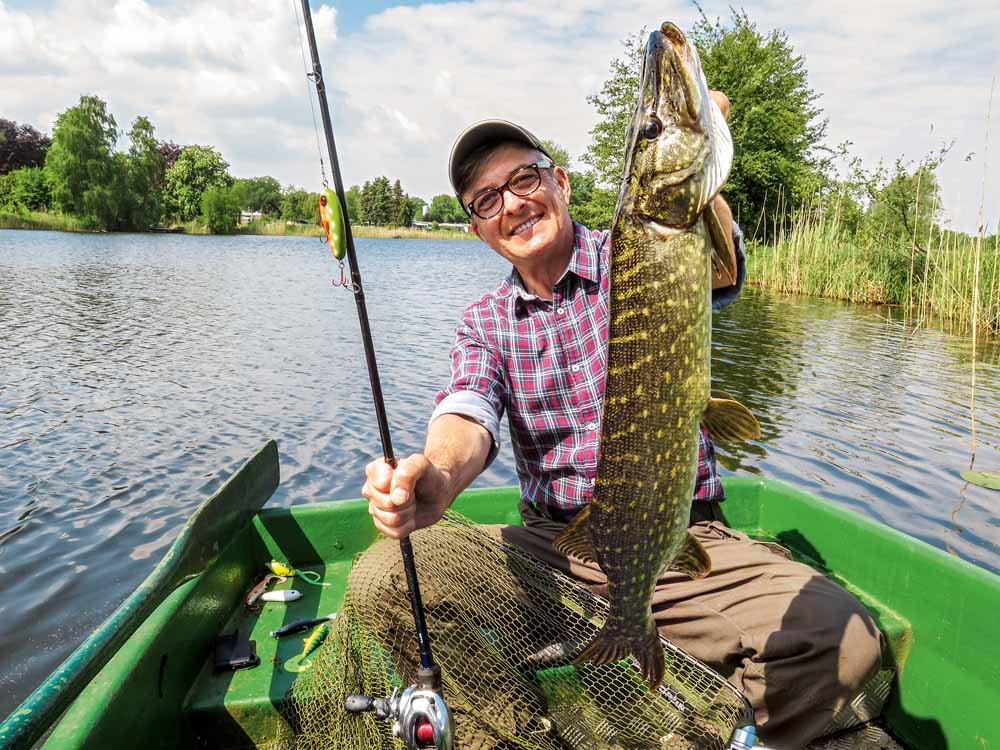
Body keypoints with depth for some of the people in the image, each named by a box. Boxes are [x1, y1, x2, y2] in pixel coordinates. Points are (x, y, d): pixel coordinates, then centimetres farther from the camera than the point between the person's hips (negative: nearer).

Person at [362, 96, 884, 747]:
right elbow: (470, 412, -10)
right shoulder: (485, 322, 8)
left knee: (842, 637, -25)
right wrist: (437, 476, -34)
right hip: (552, 544, 2)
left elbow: (718, 268, -21)